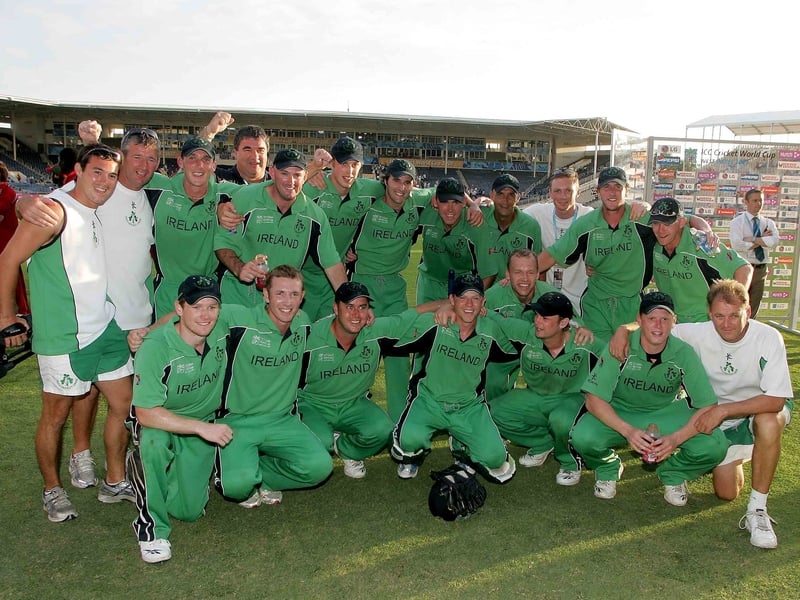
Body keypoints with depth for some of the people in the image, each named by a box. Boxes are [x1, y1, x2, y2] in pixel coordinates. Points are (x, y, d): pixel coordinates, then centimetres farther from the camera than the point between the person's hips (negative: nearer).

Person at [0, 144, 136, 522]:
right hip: (65, 337, -8)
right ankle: (52, 490, 28)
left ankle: (114, 483, 28)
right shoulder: (54, 211, -15)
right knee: (55, 415, 8)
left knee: (123, 404, 12)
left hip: (106, 328, 8)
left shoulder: (98, 216, 9)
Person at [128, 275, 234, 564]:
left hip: (204, 425, 4)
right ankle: (151, 527, -16)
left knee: (188, 510, 0)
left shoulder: (222, 333, -16)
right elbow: (146, 414, -32)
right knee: (155, 440, -39)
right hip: (159, 421, -4)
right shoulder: (155, 347, -29)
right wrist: (203, 428, -36)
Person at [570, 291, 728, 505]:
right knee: (582, 437, -31)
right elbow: (594, 399, -22)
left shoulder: (683, 353, -17)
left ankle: (673, 473, 10)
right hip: (619, 412, -1)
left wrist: (676, 438, -32)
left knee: (715, 445, -24)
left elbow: (708, 407, -16)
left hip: (668, 413, 2)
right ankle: (608, 468, 7)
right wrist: (628, 431, -36)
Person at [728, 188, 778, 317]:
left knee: (753, 310, 12)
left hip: (760, 269, 4)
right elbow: (737, 245, -18)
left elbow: (774, 241, -10)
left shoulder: (769, 223, 10)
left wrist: (752, 239, -14)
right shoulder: (737, 222, -2)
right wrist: (762, 240, -11)